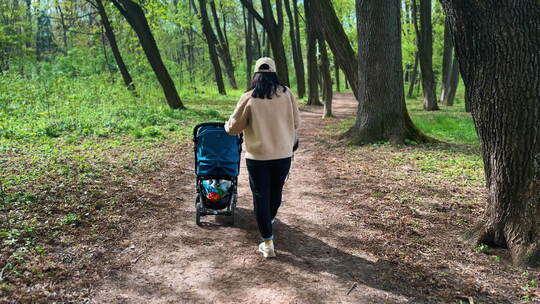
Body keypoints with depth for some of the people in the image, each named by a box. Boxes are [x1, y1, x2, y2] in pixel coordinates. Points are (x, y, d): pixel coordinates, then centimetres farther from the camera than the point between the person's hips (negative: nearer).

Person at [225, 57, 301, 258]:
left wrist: (227, 125, 17)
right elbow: (296, 123, 2)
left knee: (261, 196, 5)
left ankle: (268, 243, 6)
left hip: (258, 157, -3)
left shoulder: (249, 98, -11)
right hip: (283, 154, 3)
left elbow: (234, 128, -5)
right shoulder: (286, 93, -4)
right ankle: (269, 220, 48)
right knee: (276, 192, 22)